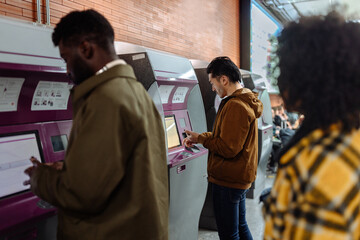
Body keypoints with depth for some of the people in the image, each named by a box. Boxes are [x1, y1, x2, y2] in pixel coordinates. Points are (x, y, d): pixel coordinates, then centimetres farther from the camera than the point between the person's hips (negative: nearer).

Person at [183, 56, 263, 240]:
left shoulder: (235, 106, -23)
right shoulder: (245, 100, 11)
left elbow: (228, 148, -25)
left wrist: (200, 139, -12)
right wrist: (200, 137, 9)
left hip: (228, 181, -10)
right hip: (241, 178, 10)